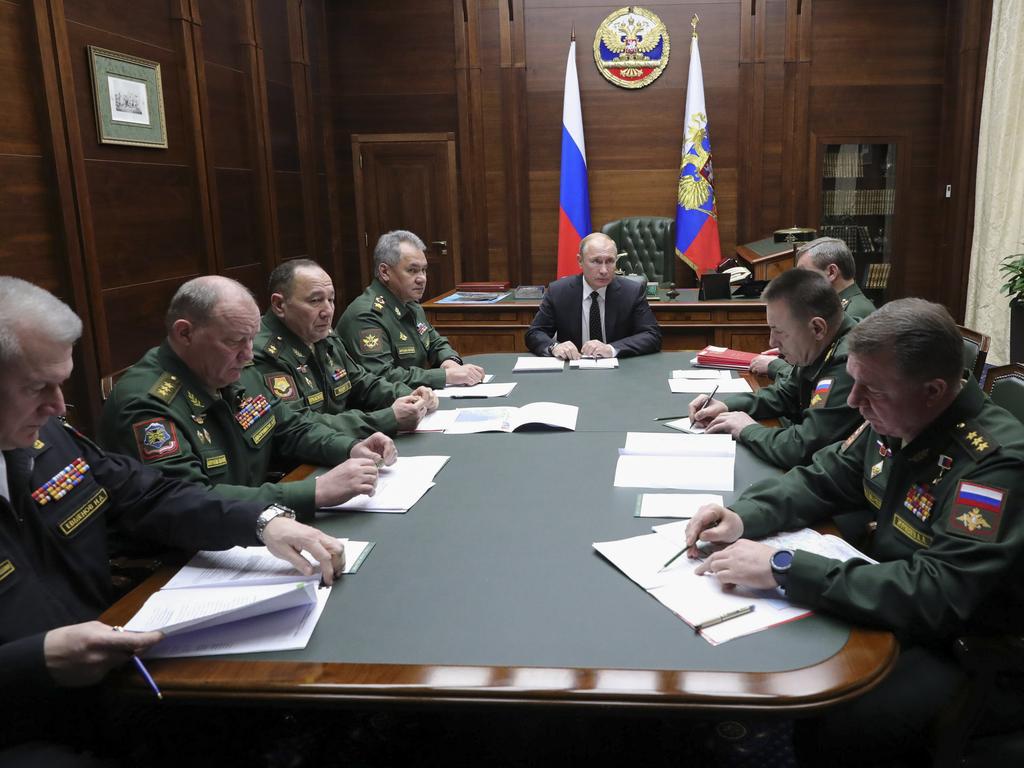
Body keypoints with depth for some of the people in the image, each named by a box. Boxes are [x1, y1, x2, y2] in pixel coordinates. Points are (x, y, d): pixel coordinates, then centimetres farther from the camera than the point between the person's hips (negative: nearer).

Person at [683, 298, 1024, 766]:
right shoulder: (890, 423, -3)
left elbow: (935, 597, -34)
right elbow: (822, 480, 9)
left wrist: (784, 568, -34)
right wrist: (745, 517, -10)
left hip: (968, 655, -7)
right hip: (893, 606, 7)